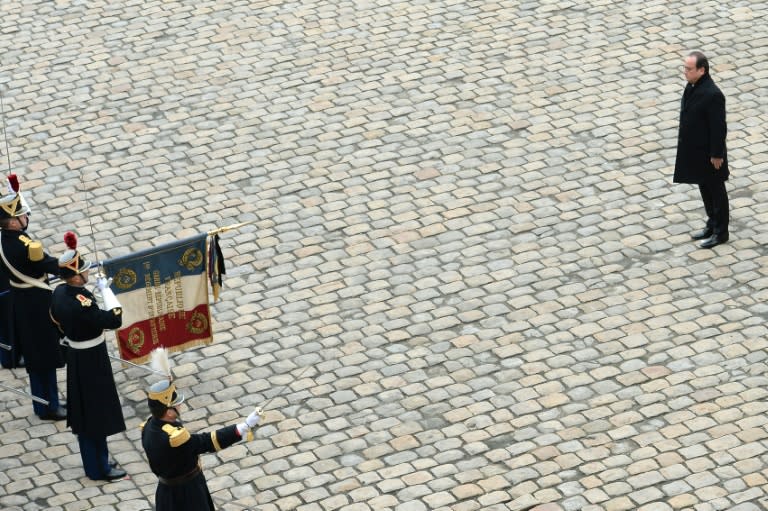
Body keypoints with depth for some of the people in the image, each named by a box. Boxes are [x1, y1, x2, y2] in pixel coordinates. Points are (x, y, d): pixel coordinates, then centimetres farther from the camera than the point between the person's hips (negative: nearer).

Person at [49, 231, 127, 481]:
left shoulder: (59, 292, -6)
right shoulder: (80, 304, -33)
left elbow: (56, 319, 10)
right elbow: (115, 320, -31)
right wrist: (105, 290, -22)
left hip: (76, 356, 9)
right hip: (91, 360, -9)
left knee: (85, 411, 21)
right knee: (97, 413, 6)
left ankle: (95, 460, 36)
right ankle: (99, 469, 18)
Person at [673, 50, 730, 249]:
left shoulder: (712, 95, -27)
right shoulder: (692, 86, 0)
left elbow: (719, 127, -22)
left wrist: (716, 155, -18)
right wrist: (683, 138, 18)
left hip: (709, 153, -9)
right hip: (694, 149, 9)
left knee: (716, 191, 8)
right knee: (704, 188, 21)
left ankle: (721, 232, 21)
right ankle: (712, 225, 37)